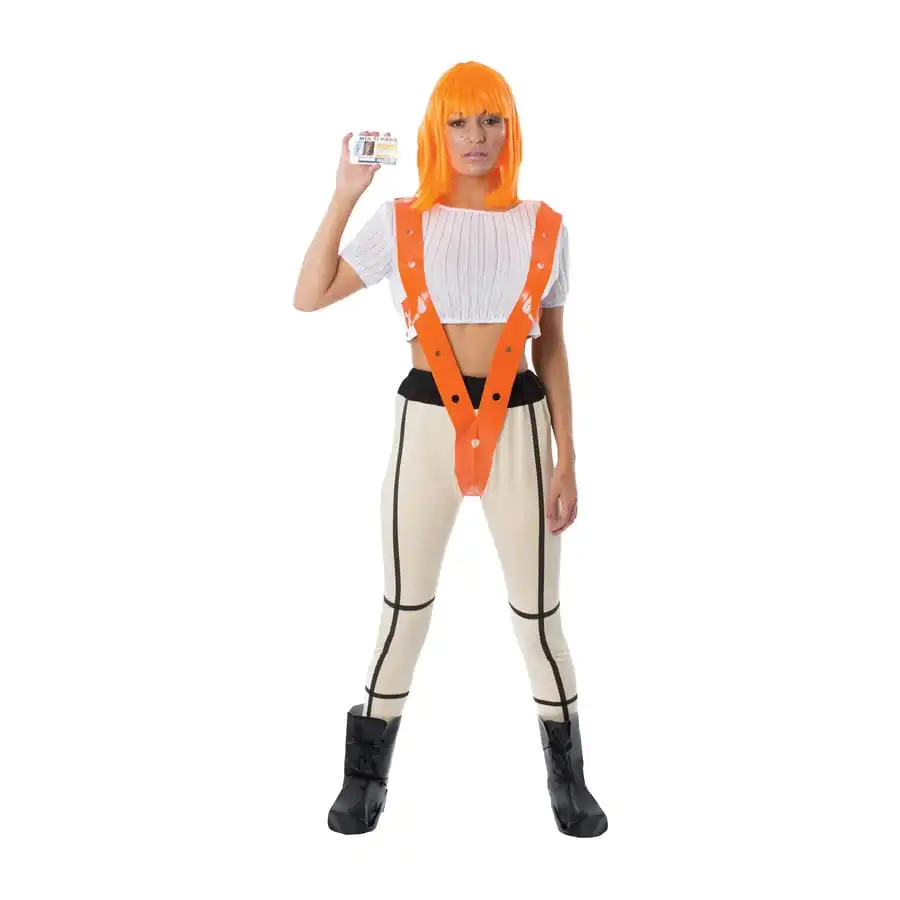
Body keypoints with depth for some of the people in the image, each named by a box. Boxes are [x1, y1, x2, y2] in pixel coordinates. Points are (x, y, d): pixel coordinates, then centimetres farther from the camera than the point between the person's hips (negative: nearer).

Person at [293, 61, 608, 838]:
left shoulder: (544, 227, 4)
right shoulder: (401, 222, 2)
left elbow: (552, 346, 8)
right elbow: (309, 297, -1)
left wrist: (567, 460, 5)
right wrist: (345, 197, -7)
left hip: (517, 423, 0)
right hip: (426, 422, 0)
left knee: (537, 606, 6)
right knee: (406, 601, 8)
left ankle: (568, 779, 25)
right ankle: (367, 776, 24)